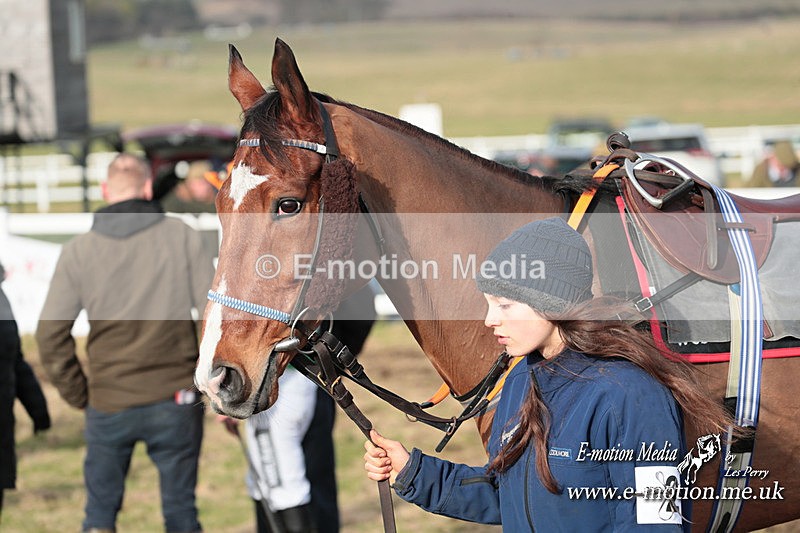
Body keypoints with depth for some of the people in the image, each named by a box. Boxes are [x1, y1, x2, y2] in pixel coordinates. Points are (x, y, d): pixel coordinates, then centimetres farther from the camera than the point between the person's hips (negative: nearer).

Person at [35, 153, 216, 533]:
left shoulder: (79, 251, 1)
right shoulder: (181, 237, -3)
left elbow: (50, 333, 0)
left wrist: (78, 395, 9)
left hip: (108, 405, 1)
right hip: (175, 401, -1)